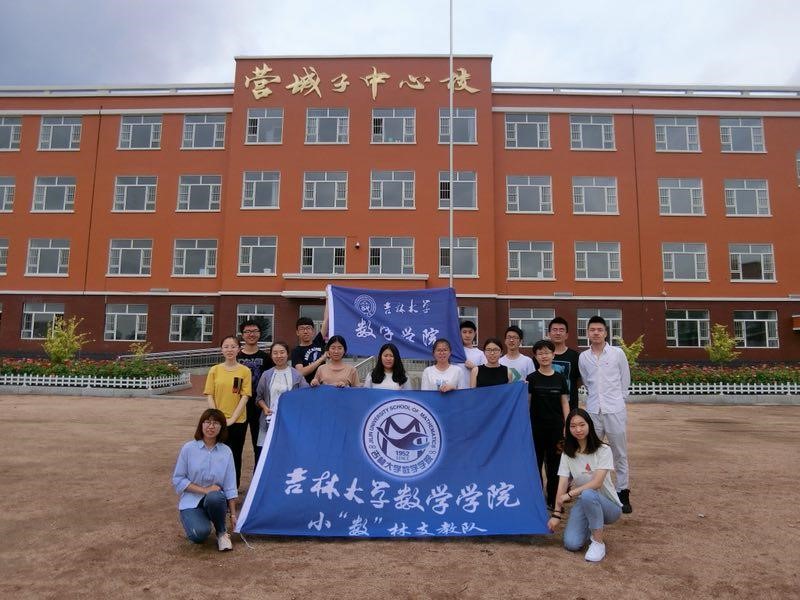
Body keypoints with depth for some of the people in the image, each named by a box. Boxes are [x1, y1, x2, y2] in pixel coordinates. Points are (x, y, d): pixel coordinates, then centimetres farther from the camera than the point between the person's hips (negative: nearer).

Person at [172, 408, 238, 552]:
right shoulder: (188, 448, -6)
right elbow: (178, 480, -5)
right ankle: (195, 520, 8)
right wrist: (204, 490, -16)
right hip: (191, 501, -1)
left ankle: (222, 532, -8)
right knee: (200, 534, -30)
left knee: (215, 497, -37)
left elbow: (230, 487, 1)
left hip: (216, 500, 1)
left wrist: (233, 514, -2)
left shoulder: (226, 452, -1)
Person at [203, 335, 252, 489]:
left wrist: (232, 418, -11)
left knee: (235, 456, 9)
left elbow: (245, 397, -5)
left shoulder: (245, 371, -2)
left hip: (238, 421, -1)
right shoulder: (214, 370, 2)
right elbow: (210, 396, 1)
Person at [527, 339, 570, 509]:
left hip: (556, 426, 2)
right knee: (536, 463, 5)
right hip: (537, 427, -2)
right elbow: (525, 403, -1)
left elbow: (565, 403, 6)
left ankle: (553, 500, 20)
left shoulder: (560, 378, 4)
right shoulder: (532, 378, -2)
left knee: (555, 463, 8)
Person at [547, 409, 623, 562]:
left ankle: (598, 542, -17)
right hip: (583, 505, 4)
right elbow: (562, 485, -7)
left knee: (587, 495, -38)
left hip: (608, 505, -4)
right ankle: (591, 528, 14)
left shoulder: (603, 450, -13)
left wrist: (570, 494, -26)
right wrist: (557, 514, -14)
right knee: (571, 544, -19)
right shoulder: (567, 454, -1)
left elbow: (597, 482, -23)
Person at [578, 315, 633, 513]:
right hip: (592, 410, 2)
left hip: (615, 410, -2)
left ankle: (623, 494, 17)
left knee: (620, 455, 6)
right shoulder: (583, 357, 4)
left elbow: (625, 380, 8)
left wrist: (618, 399, 11)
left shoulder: (617, 353, -1)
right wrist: (597, 397, 12)